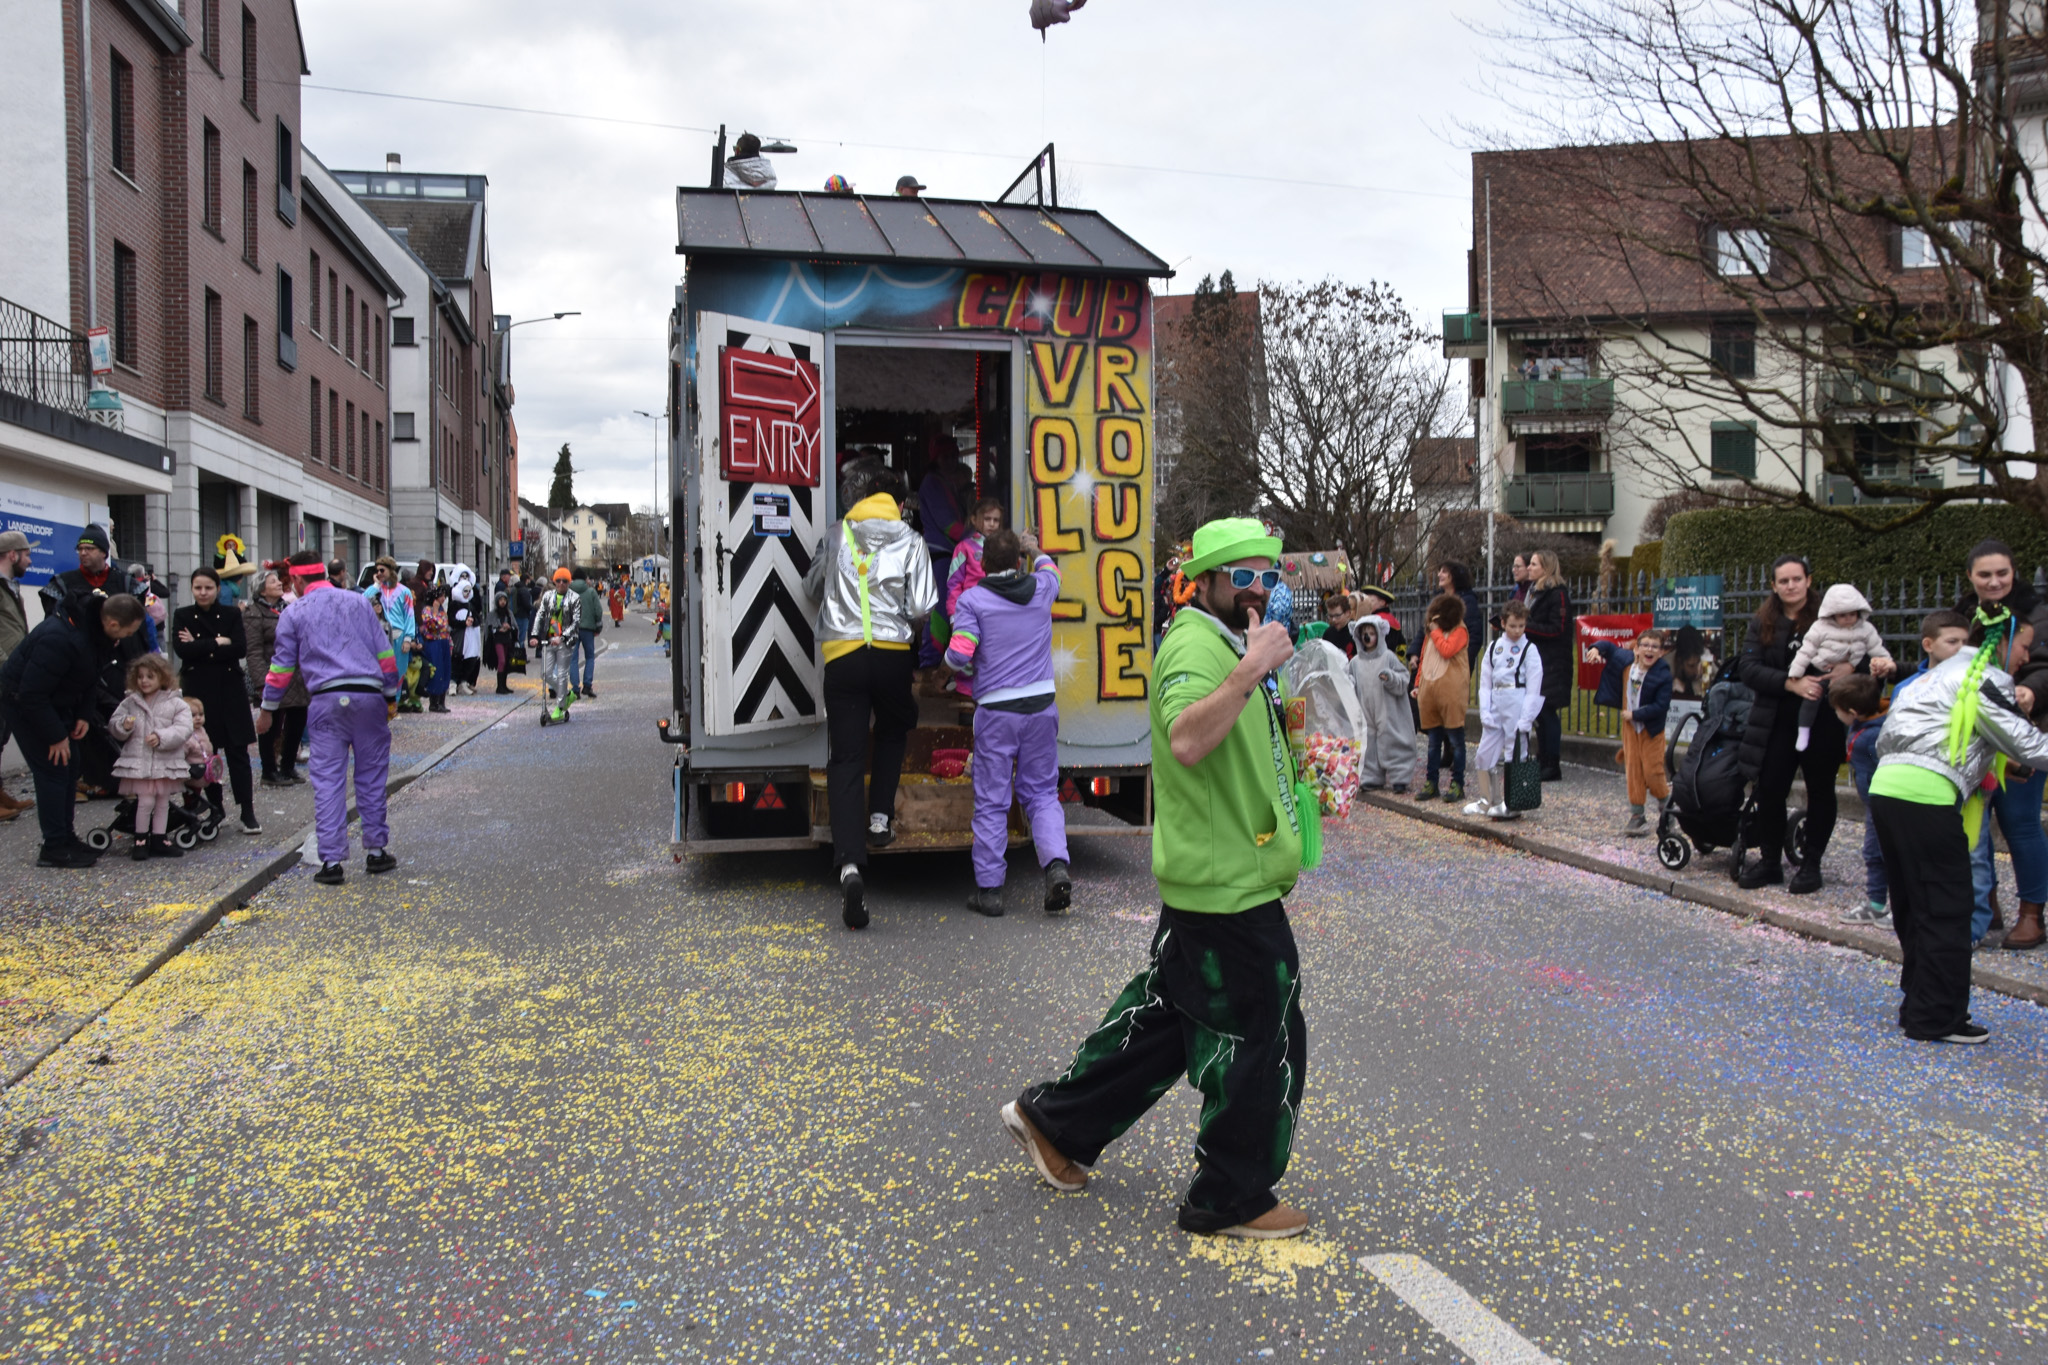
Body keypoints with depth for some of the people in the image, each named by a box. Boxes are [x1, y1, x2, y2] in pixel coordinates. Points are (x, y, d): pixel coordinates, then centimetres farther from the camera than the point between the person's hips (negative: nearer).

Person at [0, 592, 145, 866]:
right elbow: (32, 694, -31)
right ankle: (54, 848, -1)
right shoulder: (59, 638, -35)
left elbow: (90, 676, 9)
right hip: (22, 702, -9)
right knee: (53, 771, -9)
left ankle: (65, 838, 18)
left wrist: (85, 715, -2)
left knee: (69, 770, 9)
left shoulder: (95, 629, -7)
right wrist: (56, 736, -23)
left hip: (55, 701, 9)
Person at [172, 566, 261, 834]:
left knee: (237, 750, -3)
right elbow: (182, 649, -11)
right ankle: (215, 806, 19)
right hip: (198, 691, 1)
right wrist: (218, 643, -11)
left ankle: (248, 811, -2)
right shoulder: (183, 616, 5)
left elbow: (240, 649, -10)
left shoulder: (231, 615, 4)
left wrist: (200, 647, -11)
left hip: (230, 690, -1)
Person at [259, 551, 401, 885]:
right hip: (369, 696, 2)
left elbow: (282, 666, 8)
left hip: (326, 700, -2)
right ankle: (376, 850, 15)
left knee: (328, 780, 1)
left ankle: (331, 860, -1)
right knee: (372, 776, 10)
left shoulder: (294, 613, 8)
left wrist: (267, 710, 18)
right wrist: (390, 697, 19)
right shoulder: (359, 602, 13)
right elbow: (385, 654, 11)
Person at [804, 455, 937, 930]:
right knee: (894, 729, 30)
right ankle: (880, 816, 17)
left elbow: (811, 590, 24)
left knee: (845, 758, -2)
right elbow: (921, 609, -3)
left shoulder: (835, 539, 10)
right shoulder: (911, 542, 4)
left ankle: (849, 864, -16)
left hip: (841, 654, 1)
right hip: (891, 653, -1)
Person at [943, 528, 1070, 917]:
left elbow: (958, 654, -14)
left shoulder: (971, 599, -5)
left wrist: (964, 666, 9)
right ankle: (1056, 864, -7)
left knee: (991, 801, 5)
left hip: (996, 709, -3)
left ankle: (989, 889, 10)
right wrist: (1036, 550, 50)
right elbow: (1050, 569, 31)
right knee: (1042, 792, 13)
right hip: (1041, 705, 3)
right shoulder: (1040, 589, 6)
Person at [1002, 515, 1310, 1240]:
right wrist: (1252, 671, -41)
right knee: (1261, 1040, 1)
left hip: (1211, 881, 11)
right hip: (1228, 888, -11)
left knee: (1166, 1016, 19)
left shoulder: (1228, 646, 17)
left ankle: (1055, 1119, 31)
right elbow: (1186, 741, -39)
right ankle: (1233, 1199, 18)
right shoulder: (1196, 646, -18)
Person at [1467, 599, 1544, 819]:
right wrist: (1485, 712, -1)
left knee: (1515, 756, -1)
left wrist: (1525, 720, -12)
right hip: (1495, 705, 5)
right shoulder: (1494, 647, 10)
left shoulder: (1529, 650, -3)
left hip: (1518, 706, -5)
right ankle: (1487, 800, 20)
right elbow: (1485, 683, 9)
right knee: (1485, 754, 7)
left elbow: (1534, 690, -6)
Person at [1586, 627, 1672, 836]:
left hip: (1651, 728, -4)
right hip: (1629, 726, 4)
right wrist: (1596, 649, -8)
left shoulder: (1663, 675, -19)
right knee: (1633, 771, 4)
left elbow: (1661, 706, -22)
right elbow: (1609, 646, 13)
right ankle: (1636, 816, 9)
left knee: (1652, 772, -1)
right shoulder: (1626, 660, -5)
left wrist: (1635, 715, -20)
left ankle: (1666, 805, 27)